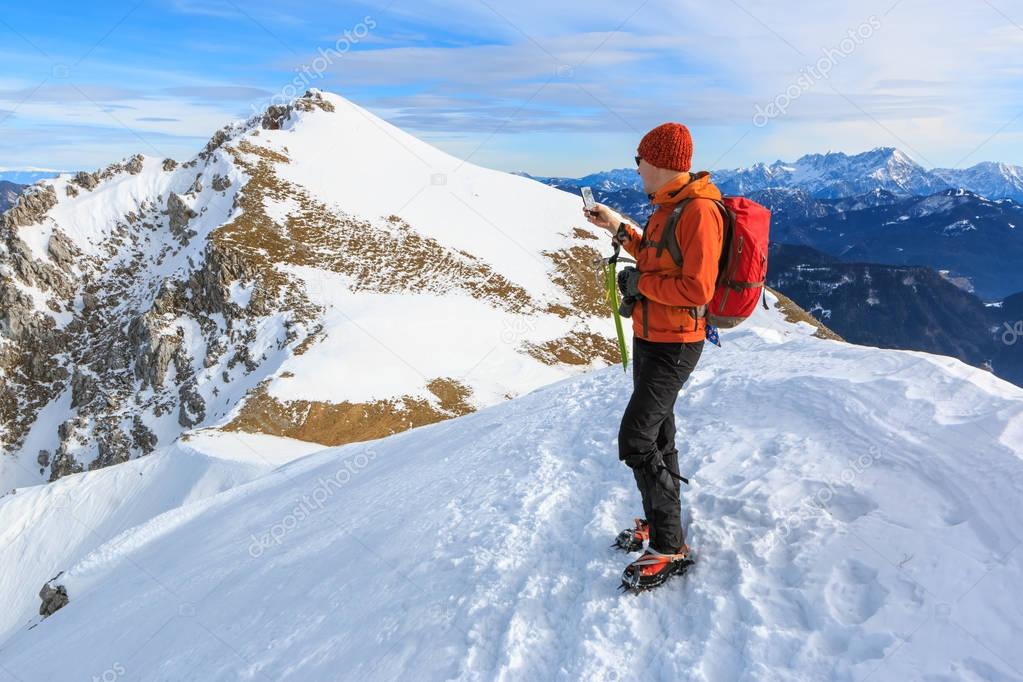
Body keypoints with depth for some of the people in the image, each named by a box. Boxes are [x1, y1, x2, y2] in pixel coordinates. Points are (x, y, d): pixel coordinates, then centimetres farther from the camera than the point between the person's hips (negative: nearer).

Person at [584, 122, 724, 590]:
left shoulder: (699, 210, -21)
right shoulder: (666, 207, 10)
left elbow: (697, 289, -27)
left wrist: (640, 283, -17)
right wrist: (619, 229, 16)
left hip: (673, 346, -10)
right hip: (649, 338, 10)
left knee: (636, 441, -11)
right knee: (657, 433, 19)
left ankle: (670, 547, 1)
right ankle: (657, 521, 35)